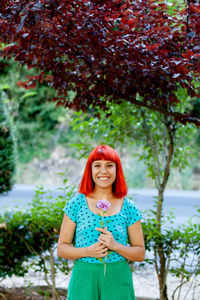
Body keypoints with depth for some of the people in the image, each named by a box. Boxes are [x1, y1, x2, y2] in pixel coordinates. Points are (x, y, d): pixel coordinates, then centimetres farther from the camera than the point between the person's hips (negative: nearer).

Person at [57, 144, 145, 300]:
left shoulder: (129, 208, 3)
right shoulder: (76, 204, 3)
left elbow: (140, 254, 5)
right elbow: (61, 249, 4)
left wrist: (115, 246, -12)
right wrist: (88, 251, -13)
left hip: (118, 281, 1)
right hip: (83, 279, 0)